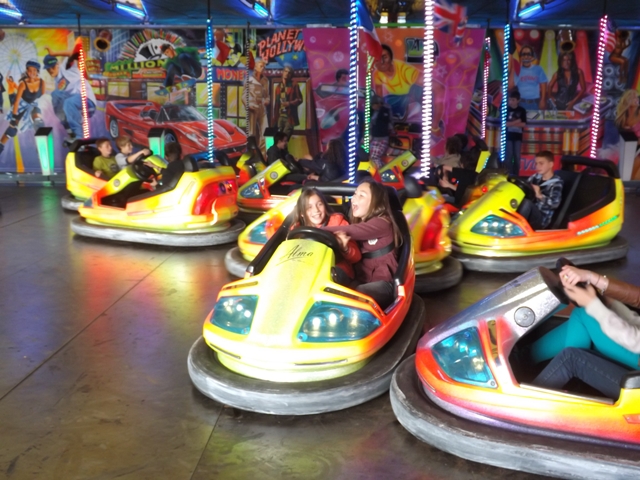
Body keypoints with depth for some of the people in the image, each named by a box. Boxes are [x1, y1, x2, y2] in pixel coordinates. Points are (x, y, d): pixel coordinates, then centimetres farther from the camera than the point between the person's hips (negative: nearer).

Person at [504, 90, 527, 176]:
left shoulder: (522, 110, 4)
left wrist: (511, 123, -10)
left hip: (518, 136, 1)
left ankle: (516, 175, 7)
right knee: (508, 156, -5)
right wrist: (516, 122, -10)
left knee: (517, 156, 2)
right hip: (508, 136, -1)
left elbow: (524, 124, -3)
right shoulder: (506, 109, 1)